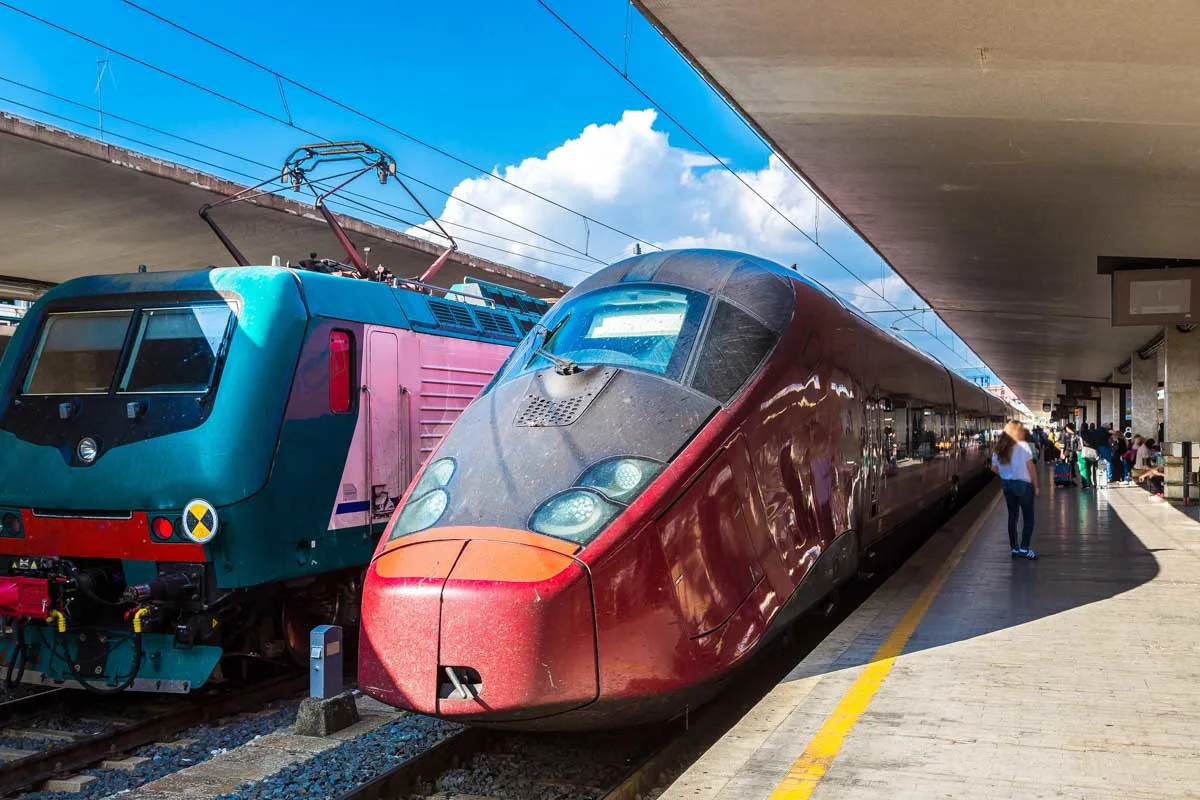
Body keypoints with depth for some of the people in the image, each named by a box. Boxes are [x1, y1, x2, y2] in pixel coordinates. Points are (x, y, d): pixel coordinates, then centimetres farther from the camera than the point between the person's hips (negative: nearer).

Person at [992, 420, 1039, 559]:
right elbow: (1030, 468, -12)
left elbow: (994, 468, 7)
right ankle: (1024, 548, -4)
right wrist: (1036, 486, -4)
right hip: (1023, 484, -5)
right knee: (1028, 517, 3)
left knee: (1012, 516, 14)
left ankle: (1013, 548, 17)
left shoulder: (998, 448, 2)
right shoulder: (1022, 446, -14)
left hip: (1007, 484, 5)